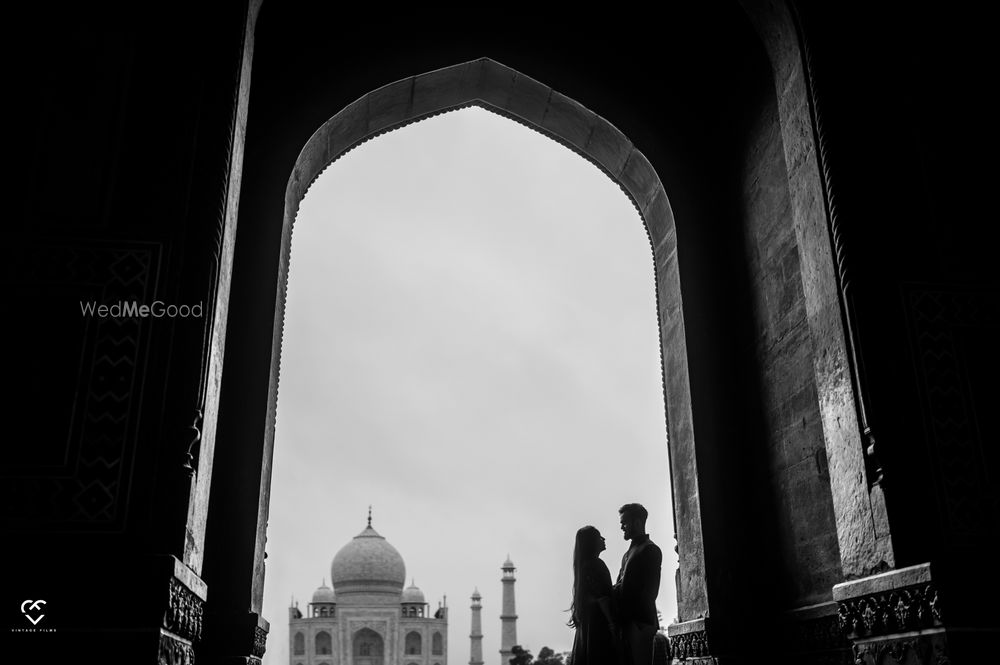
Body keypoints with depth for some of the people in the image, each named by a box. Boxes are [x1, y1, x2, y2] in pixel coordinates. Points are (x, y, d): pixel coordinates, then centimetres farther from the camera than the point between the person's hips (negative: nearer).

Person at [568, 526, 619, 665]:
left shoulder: (584, 564, 17)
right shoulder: (595, 564, -12)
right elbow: (602, 597, -18)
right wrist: (612, 623, -19)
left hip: (586, 622, 9)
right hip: (599, 621, -9)